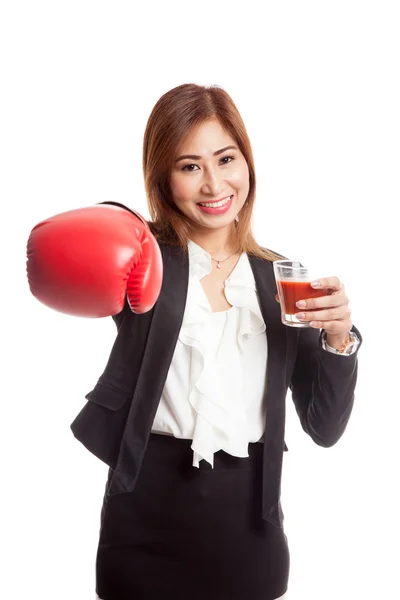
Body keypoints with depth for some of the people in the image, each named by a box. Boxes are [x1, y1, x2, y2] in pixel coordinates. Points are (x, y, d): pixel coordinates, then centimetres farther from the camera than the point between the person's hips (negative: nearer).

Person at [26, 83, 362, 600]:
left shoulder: (282, 281, 4)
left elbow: (325, 428, 3)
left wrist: (339, 339, -11)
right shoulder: (143, 260, -3)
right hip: (147, 522, -2)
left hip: (251, 524, 3)